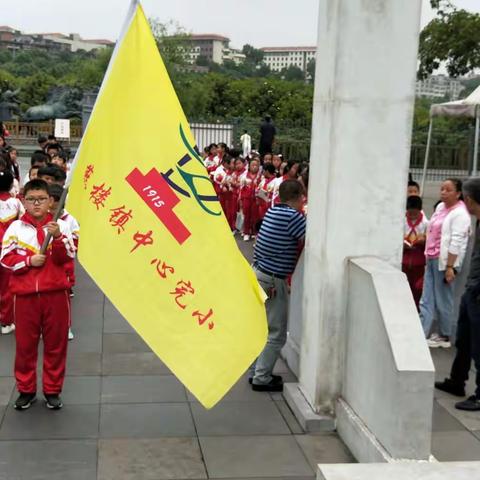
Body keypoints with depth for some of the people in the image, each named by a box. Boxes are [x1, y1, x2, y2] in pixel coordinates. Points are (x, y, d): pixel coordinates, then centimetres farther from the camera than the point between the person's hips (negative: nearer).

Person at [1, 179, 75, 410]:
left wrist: (58, 237, -22)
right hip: (25, 294, 0)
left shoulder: (60, 226, 0)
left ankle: (53, 390, 20)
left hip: (55, 293, 0)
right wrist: (29, 261, -14)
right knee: (25, 344, 8)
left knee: (55, 343, 7)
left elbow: (67, 257, -7)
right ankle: (26, 390, 22)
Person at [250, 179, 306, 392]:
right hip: (273, 280, -9)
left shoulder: (273, 211, 8)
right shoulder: (293, 216, -17)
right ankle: (261, 378, 7)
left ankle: (256, 371, 27)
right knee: (276, 334, 2)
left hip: (258, 273, 9)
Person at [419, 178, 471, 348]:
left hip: (445, 261, -8)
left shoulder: (460, 213, -13)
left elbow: (456, 243, -18)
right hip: (432, 259, 8)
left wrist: (450, 267, -21)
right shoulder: (440, 207, 12)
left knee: (443, 301, 3)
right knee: (427, 300, 5)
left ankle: (444, 337, 16)